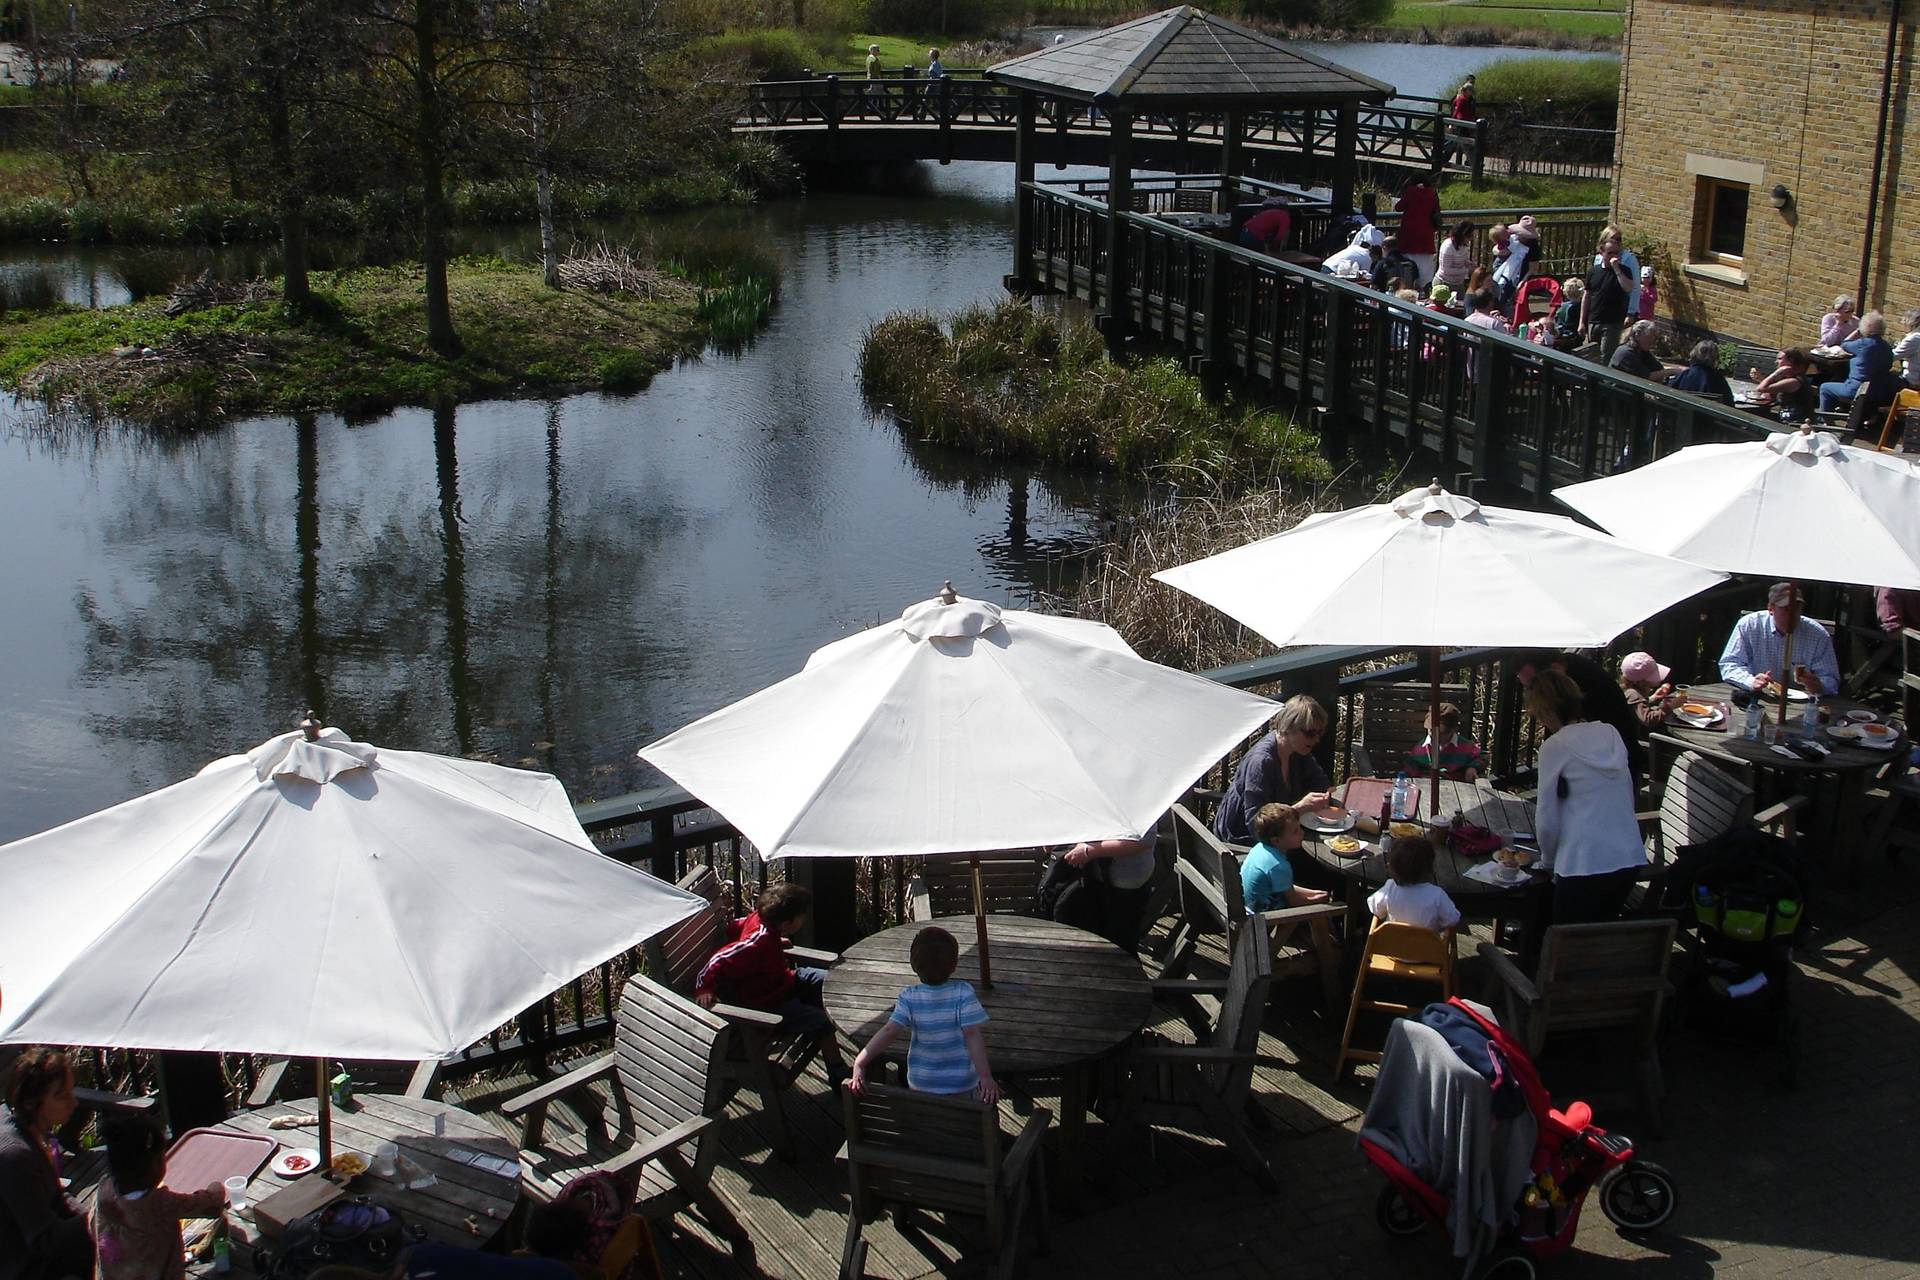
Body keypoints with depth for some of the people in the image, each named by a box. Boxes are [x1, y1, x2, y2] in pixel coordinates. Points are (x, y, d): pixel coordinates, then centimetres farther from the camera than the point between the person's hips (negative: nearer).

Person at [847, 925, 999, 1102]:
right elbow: (973, 1036, -23)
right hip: (961, 1084, -2)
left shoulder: (909, 998, -12)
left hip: (921, 1084, 2)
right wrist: (986, 1077, -25)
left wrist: (859, 1064, -22)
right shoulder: (963, 993, -17)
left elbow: (889, 1032, -20)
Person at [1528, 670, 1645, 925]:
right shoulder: (1611, 733, 10)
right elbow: (1627, 800, 16)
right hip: (1629, 859, 6)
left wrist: (1548, 860, 14)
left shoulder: (1554, 746, -6)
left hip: (1584, 864, -6)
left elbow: (1547, 819, -4)